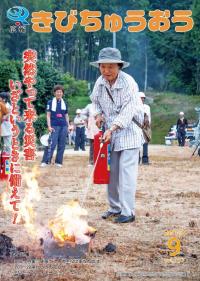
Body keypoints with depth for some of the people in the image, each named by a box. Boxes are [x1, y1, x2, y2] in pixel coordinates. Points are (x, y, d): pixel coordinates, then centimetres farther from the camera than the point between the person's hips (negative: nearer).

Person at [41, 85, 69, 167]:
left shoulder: (64, 103, 13)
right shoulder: (50, 102, 3)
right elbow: (48, 115, 1)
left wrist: (68, 126, 11)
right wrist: (49, 126, -8)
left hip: (63, 126, 4)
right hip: (54, 126, -4)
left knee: (62, 145, 4)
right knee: (51, 144, -12)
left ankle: (58, 162, 10)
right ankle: (45, 161, -9)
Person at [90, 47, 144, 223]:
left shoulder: (128, 83, -21)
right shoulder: (100, 82, -1)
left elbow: (128, 112, -27)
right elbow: (95, 100, 19)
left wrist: (111, 129, -35)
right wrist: (99, 114, 0)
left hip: (129, 131, -6)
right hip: (111, 132, 6)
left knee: (126, 171, -11)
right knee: (112, 171, 10)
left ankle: (128, 212, -7)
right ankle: (115, 207, 22)